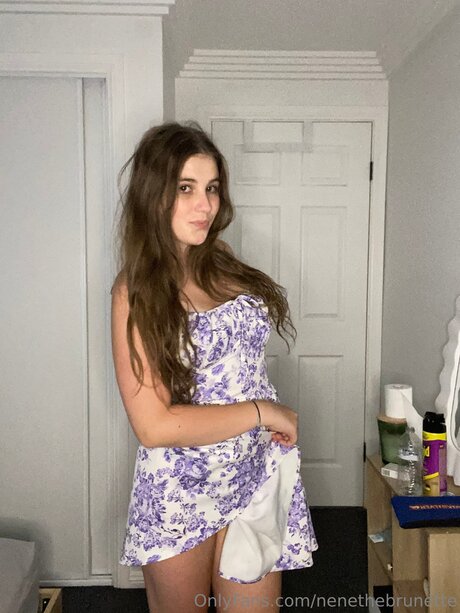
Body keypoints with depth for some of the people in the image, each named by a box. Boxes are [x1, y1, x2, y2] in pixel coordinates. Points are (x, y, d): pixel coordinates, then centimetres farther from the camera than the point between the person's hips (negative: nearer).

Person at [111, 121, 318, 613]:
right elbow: (153, 426, -20)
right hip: (181, 492, -4)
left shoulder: (224, 267, 2)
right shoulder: (137, 292, -15)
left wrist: (279, 425, -2)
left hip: (257, 476, 4)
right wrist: (263, 412, -15)